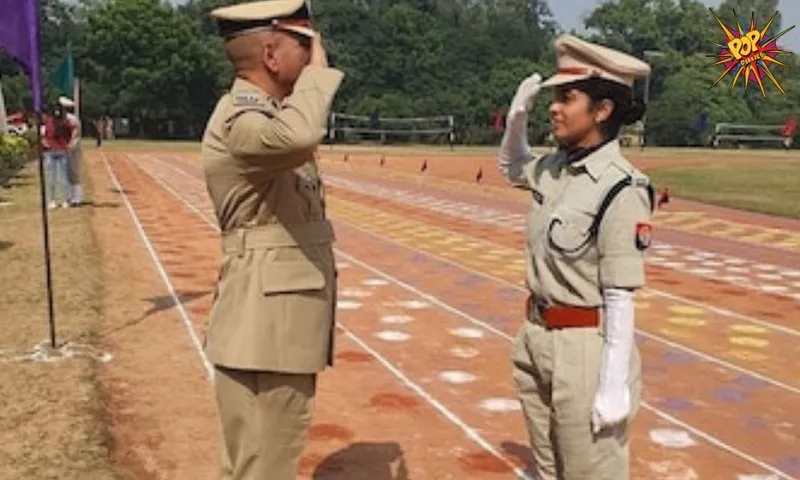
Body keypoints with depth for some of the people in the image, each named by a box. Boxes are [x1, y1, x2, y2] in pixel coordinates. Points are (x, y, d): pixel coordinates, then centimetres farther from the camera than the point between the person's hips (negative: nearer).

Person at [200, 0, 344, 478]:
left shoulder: (266, 115, 15)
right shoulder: (238, 119, -18)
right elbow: (299, 137, -42)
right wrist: (318, 70, -22)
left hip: (283, 329, 10)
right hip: (264, 333, -10)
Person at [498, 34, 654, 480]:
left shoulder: (621, 188, -19)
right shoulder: (556, 169, 2)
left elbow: (620, 296, -19)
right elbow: (511, 167, 25)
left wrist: (615, 384, -18)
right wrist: (517, 116, 6)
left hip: (586, 346, -8)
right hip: (536, 338, 8)